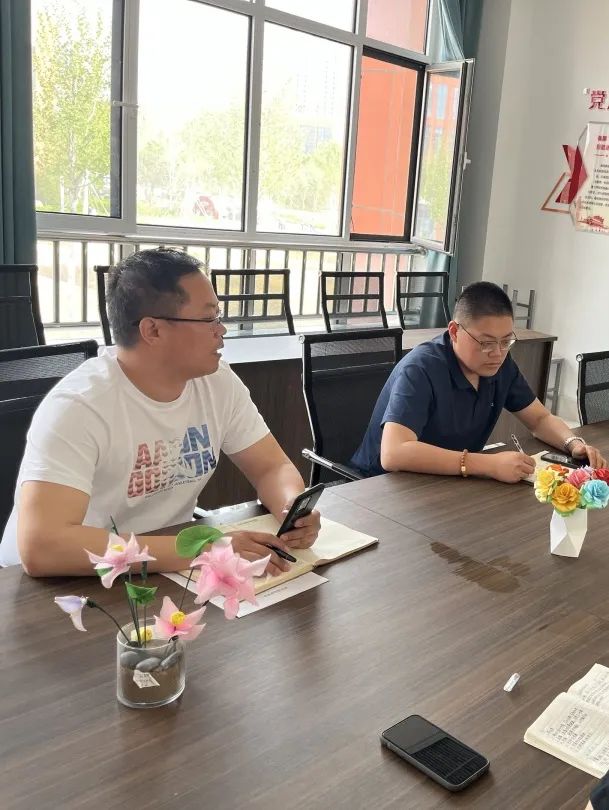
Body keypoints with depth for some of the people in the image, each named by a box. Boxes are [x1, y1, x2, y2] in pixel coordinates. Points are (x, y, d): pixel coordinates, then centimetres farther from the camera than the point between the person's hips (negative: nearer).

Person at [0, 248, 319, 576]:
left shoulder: (218, 381, -6)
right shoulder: (78, 407, -26)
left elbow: (272, 468, 2)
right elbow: (40, 548, -35)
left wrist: (293, 509, -21)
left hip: (167, 574, 6)